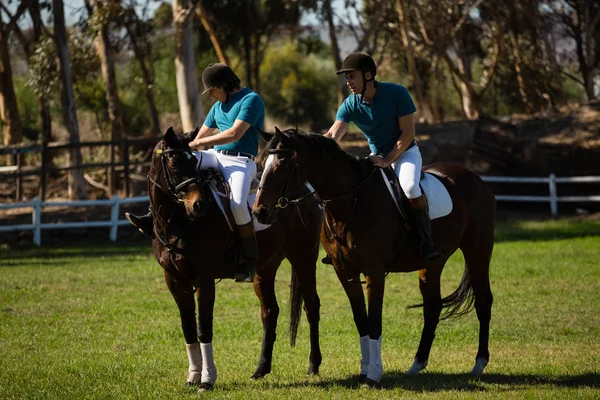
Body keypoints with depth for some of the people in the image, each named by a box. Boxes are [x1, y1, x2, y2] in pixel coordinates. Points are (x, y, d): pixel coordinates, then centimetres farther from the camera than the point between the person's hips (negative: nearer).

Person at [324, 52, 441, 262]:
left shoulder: (397, 93, -21)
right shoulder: (350, 105, -11)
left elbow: (408, 132, -18)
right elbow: (334, 134, -23)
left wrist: (387, 160, -25)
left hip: (405, 152, -5)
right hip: (377, 155, 5)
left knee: (409, 186, -34)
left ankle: (427, 240, -25)